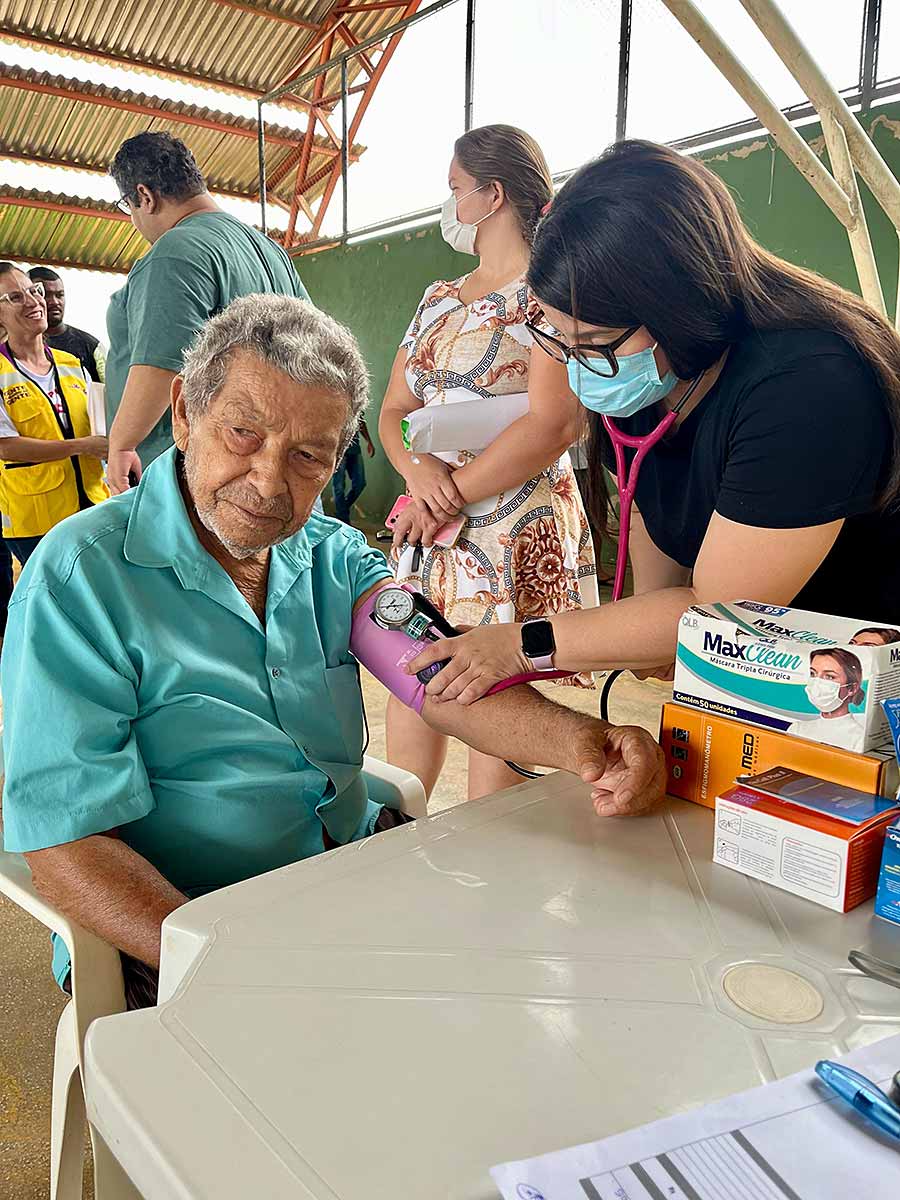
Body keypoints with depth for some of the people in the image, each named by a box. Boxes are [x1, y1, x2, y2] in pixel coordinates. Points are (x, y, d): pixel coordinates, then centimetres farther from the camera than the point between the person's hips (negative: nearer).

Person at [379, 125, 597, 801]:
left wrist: (454, 492, -10)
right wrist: (418, 469, -7)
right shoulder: (438, 300, 19)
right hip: (429, 531, 7)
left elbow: (555, 424, -16)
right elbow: (393, 410, 15)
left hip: (518, 533, -7)